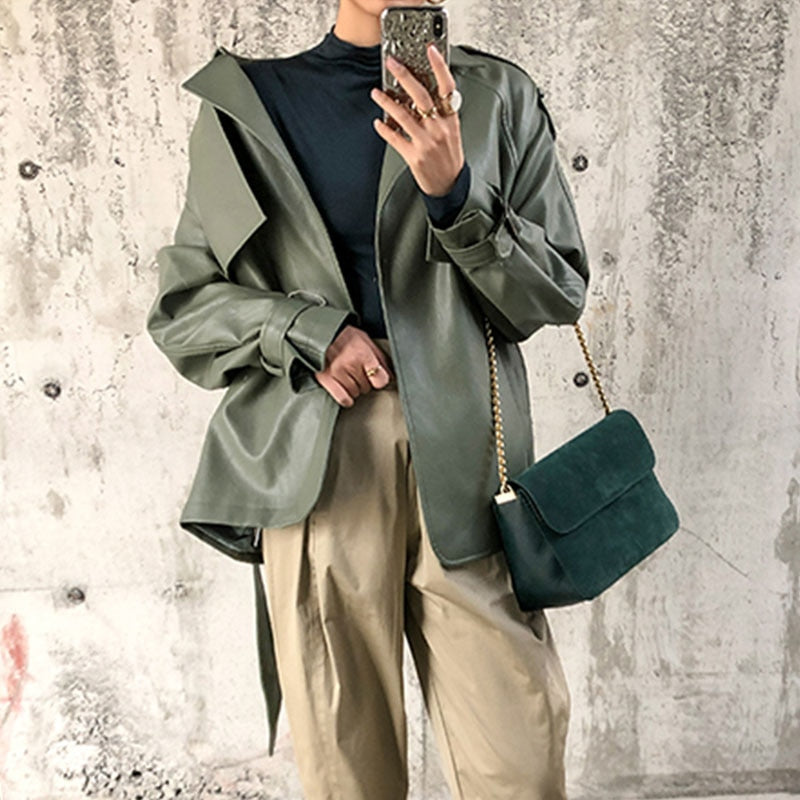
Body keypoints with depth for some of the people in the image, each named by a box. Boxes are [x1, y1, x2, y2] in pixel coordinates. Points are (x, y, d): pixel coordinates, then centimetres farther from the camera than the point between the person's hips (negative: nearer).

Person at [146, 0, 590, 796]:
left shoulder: (499, 95, 13)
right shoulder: (244, 106, 13)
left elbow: (561, 291, 9)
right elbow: (180, 309, 12)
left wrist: (456, 192, -8)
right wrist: (307, 329, -6)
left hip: (464, 461, 1)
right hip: (315, 466, 0)